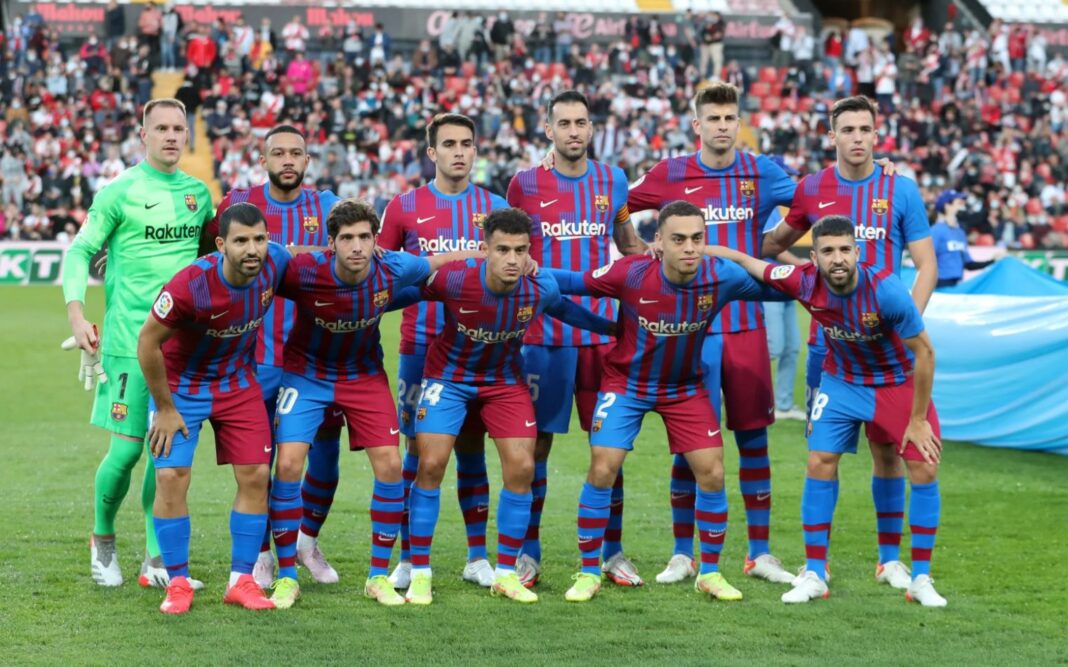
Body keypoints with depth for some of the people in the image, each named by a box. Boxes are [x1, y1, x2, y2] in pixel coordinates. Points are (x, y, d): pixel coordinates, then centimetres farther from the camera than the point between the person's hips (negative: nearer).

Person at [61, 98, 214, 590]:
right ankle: (102, 540, 19)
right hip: (129, 341, -4)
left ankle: (156, 559, 9)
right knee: (126, 449, -5)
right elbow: (80, 252, -3)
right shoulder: (119, 191, -3)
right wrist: (76, 314, -15)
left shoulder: (198, 193, 11)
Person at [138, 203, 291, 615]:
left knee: (255, 476, -1)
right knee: (171, 477, -12)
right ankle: (178, 584, 1)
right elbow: (148, 341, -21)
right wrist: (165, 409, -15)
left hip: (239, 383, 4)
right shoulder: (191, 285, -32)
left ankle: (242, 581, 10)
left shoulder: (275, 263, -18)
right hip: (181, 384, -4)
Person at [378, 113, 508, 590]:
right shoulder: (405, 207, 4)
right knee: (419, 446, -1)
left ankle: (478, 556, 11)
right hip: (421, 343, -1)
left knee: (472, 445, 5)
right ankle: (408, 558, 5)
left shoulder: (495, 208, 7)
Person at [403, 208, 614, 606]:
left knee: (522, 468, -6)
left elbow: (563, 308, 3)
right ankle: (419, 573, 3)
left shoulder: (540, 289, -21)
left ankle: (506, 573, 8)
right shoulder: (454, 280, -32)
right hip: (449, 376, -2)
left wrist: (610, 328, 8)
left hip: (505, 380, 2)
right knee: (431, 465, -10)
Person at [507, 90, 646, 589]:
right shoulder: (525, 184, 0)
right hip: (543, 331, -2)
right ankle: (528, 553, 10)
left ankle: (612, 552, 12)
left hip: (602, 329, 2)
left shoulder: (612, 181, 7)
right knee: (535, 443, 0)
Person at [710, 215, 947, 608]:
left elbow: (924, 353, -22)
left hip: (900, 381, -2)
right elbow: (745, 261, -5)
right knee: (820, 464, -7)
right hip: (842, 380, 3)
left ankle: (921, 579, 4)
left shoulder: (885, 289, -32)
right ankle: (814, 574, 4)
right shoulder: (806, 283, -23)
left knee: (924, 470, -9)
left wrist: (918, 420, -17)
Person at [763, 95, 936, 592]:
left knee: (887, 447, 2)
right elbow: (777, 242, 21)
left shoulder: (901, 189, -1)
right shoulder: (811, 189, 4)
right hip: (828, 340, 1)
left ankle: (890, 557, 12)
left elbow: (926, 263, 1)